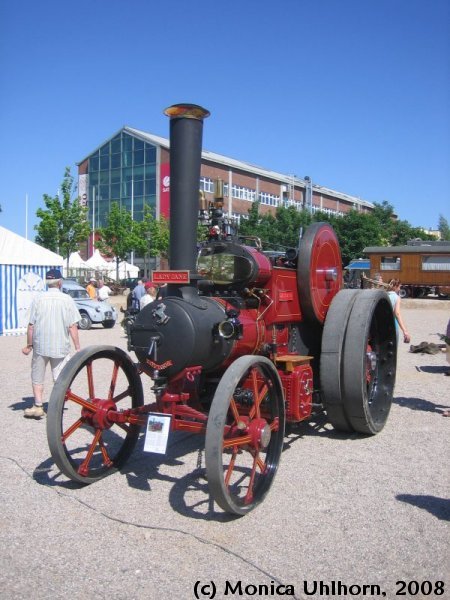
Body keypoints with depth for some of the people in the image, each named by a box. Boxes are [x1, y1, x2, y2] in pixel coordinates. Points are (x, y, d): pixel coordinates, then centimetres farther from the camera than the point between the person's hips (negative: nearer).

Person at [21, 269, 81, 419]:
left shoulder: (38, 298, -5)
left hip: (40, 345, 0)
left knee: (37, 377, 15)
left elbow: (31, 325, -5)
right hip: (61, 346, 0)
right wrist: (78, 347, 0)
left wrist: (29, 345, 6)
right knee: (60, 378, 10)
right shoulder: (67, 299, -6)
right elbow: (73, 326, -7)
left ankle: (38, 406, 17)